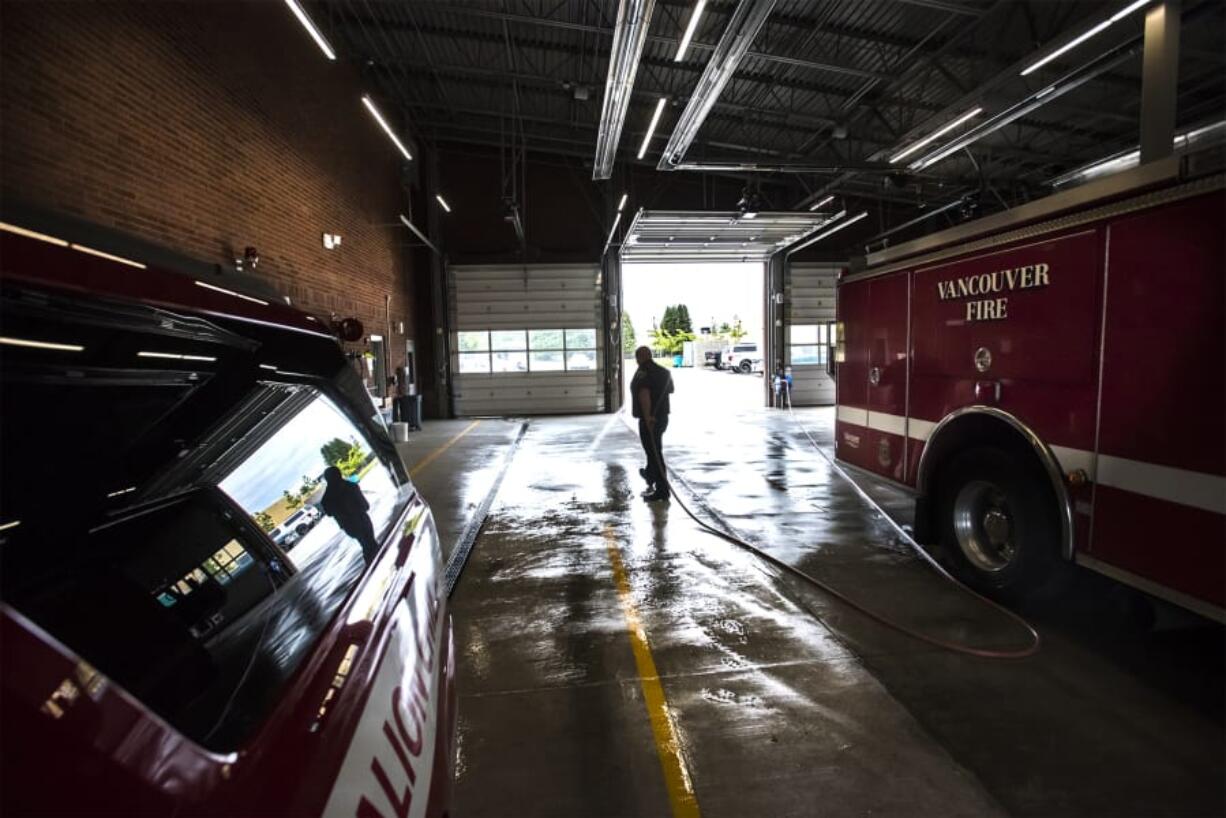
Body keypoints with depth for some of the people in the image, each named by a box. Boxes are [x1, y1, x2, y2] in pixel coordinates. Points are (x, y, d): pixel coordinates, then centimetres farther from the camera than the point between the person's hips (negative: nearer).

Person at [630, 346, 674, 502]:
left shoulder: (642, 373, -15)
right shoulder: (664, 372, 9)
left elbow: (644, 395, -30)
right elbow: (670, 391, 23)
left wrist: (647, 416, -30)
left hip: (649, 420, -8)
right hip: (663, 416, 8)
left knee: (654, 452, -3)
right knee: (654, 449, 26)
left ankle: (662, 490, 2)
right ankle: (650, 475, 46)